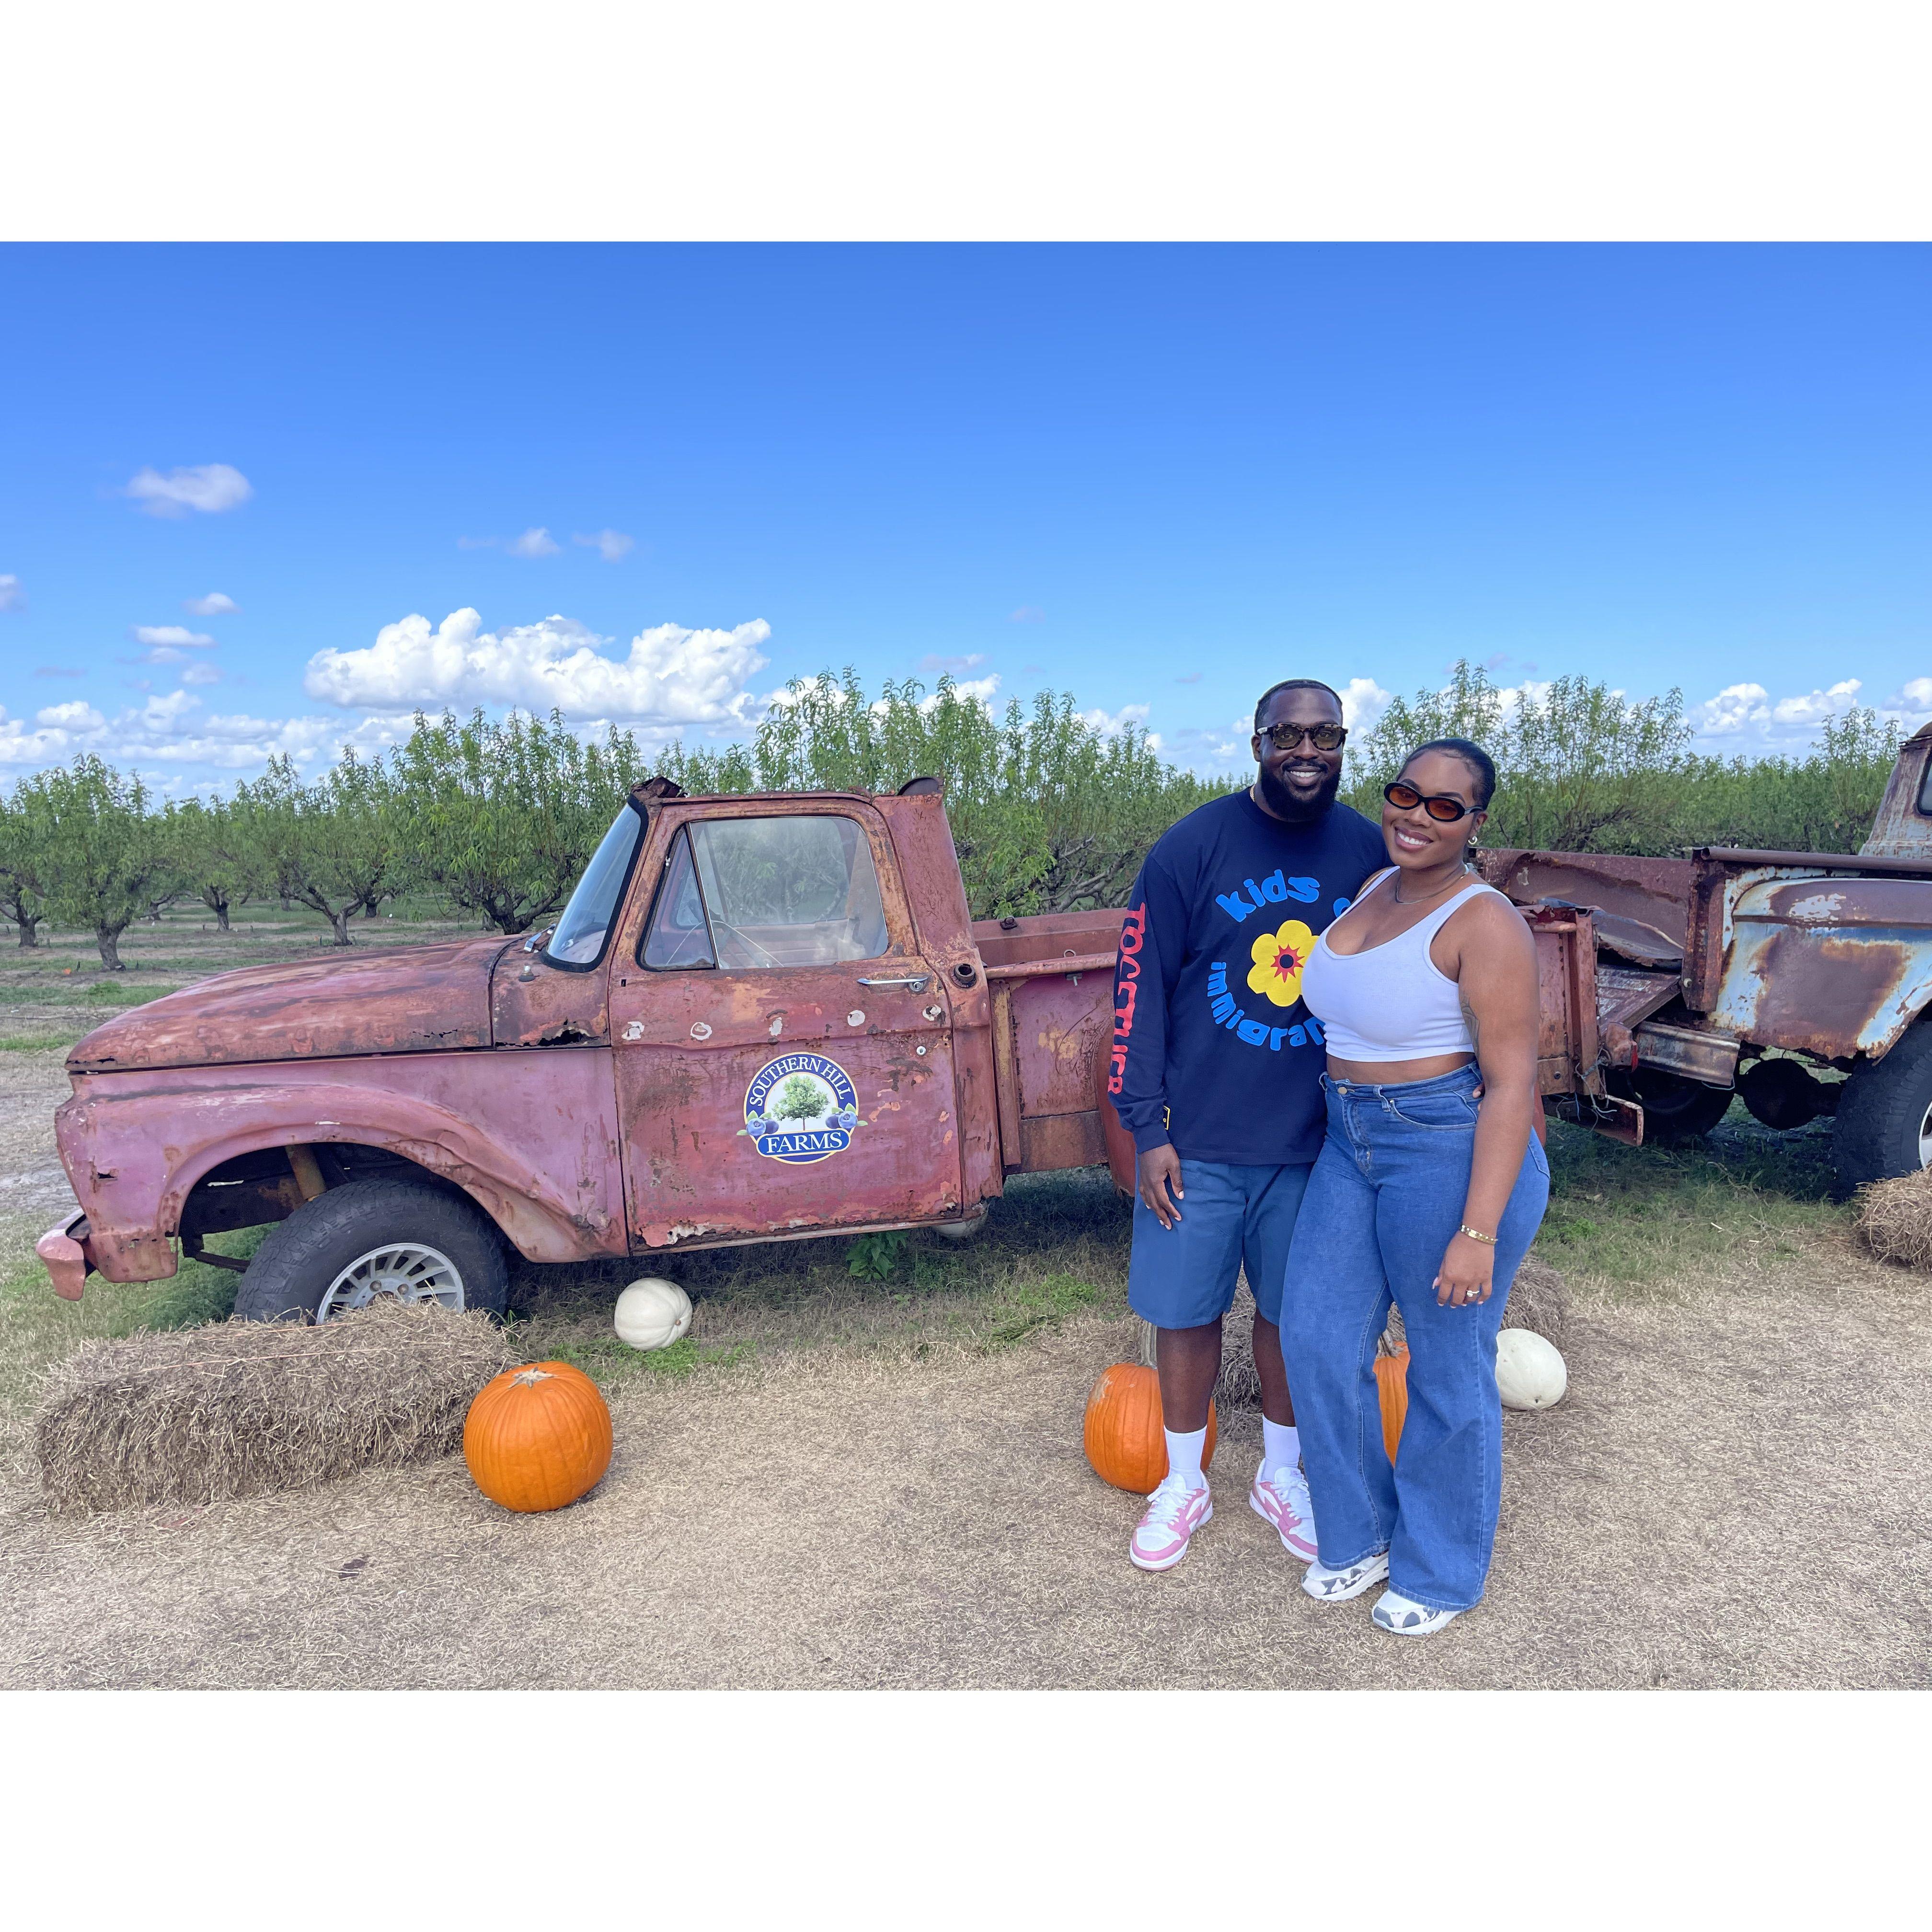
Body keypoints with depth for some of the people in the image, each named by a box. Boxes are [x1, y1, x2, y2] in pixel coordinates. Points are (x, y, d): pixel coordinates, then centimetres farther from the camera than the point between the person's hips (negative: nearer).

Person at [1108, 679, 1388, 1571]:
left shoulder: (1368, 853, 0)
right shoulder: (1193, 847, -9)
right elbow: (1142, 988, -8)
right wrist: (1146, 1130, -10)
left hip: (1314, 1139, 2)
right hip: (1197, 1141, -2)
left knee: (1293, 1310, 16)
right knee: (1186, 1310, 10)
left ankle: (1281, 1474, 39)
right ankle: (1184, 1483, 32)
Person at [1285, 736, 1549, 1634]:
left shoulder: (1484, 924, -16)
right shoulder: (1373, 889, 8)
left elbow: (1511, 1085, -18)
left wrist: (1479, 1232, -21)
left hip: (1455, 1155, -7)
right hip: (1353, 1146, 8)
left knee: (1447, 1370, 9)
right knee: (1318, 1340, 11)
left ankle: (1442, 1571, 33)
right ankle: (1359, 1534, 35)